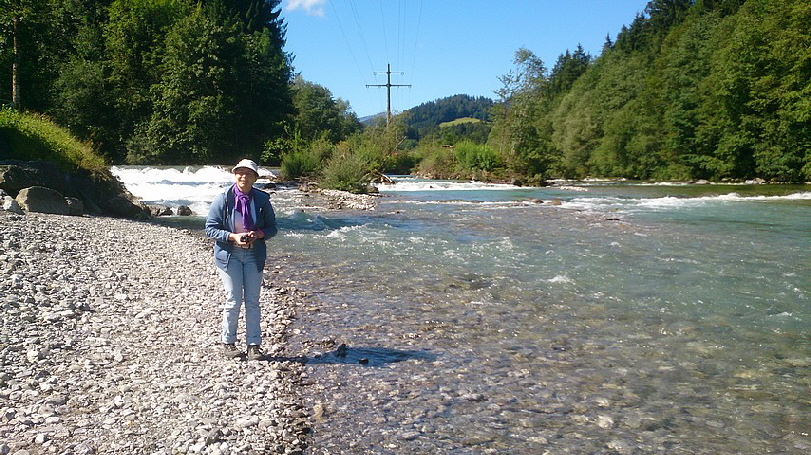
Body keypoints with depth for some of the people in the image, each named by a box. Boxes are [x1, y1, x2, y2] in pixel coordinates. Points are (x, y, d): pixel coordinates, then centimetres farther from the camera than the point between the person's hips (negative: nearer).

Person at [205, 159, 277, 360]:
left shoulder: (262, 200, -1)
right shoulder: (223, 198, -7)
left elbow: (272, 227, 7)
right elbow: (210, 228, -5)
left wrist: (258, 234, -15)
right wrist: (233, 237, -20)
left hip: (254, 254, 2)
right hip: (229, 254, -2)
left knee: (252, 300, 6)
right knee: (234, 300, -1)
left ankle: (254, 344, 15)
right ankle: (228, 342, 18)